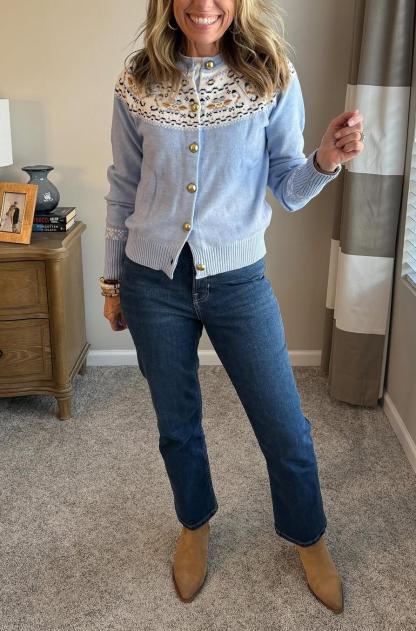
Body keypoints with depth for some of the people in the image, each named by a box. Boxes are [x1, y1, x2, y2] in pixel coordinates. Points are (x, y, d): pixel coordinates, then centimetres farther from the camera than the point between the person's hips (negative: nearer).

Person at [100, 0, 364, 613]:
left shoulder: (273, 78, -5)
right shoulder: (137, 84, -2)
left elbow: (288, 189, -1)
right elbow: (123, 189, 7)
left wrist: (325, 161, -23)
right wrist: (112, 279, 11)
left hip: (237, 281, 0)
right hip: (152, 282, 1)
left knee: (286, 428, 7)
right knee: (177, 424, 16)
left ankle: (309, 539, 36)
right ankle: (195, 525, 45)